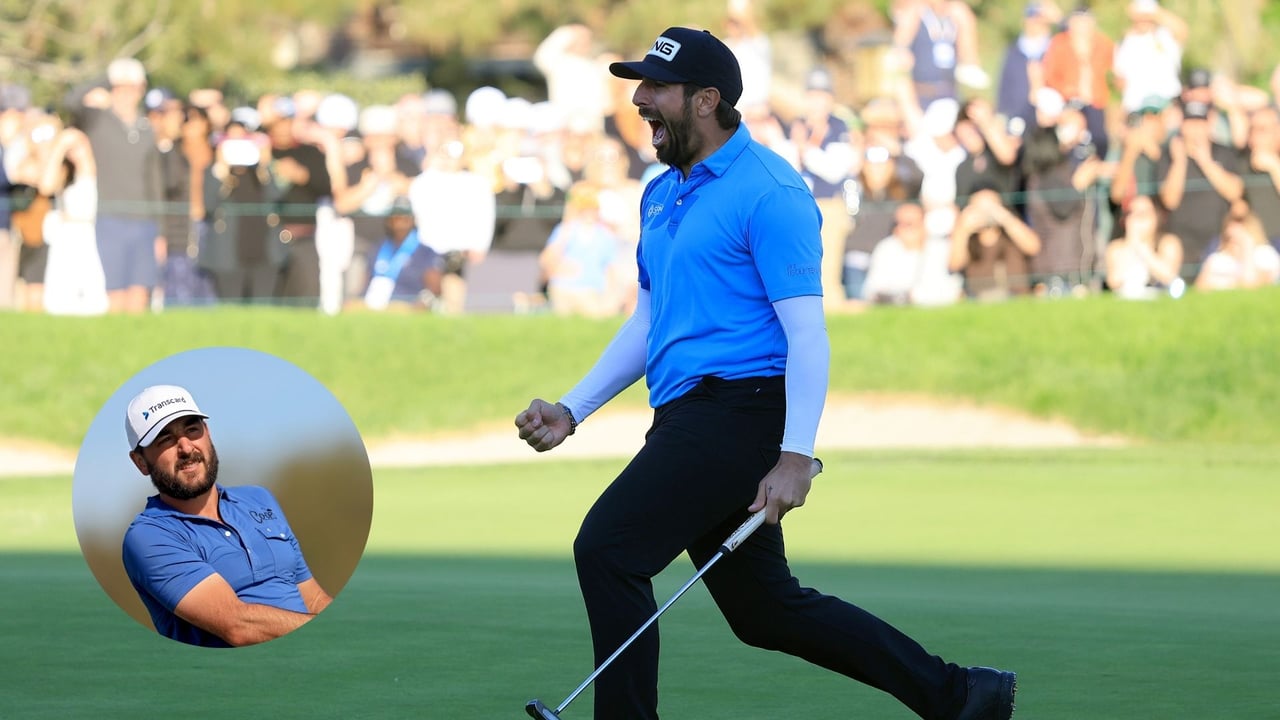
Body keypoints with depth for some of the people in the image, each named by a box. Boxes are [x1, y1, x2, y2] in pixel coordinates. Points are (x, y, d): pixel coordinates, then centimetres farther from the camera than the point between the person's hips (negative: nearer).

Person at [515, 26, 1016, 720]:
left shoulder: (768, 190, -10)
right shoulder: (661, 195, 18)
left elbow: (806, 332, -15)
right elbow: (646, 325, 26)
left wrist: (795, 457, -22)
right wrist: (570, 410, 16)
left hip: (739, 410, -9)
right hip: (688, 420, 9)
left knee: (607, 548, -17)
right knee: (767, 609, 12)